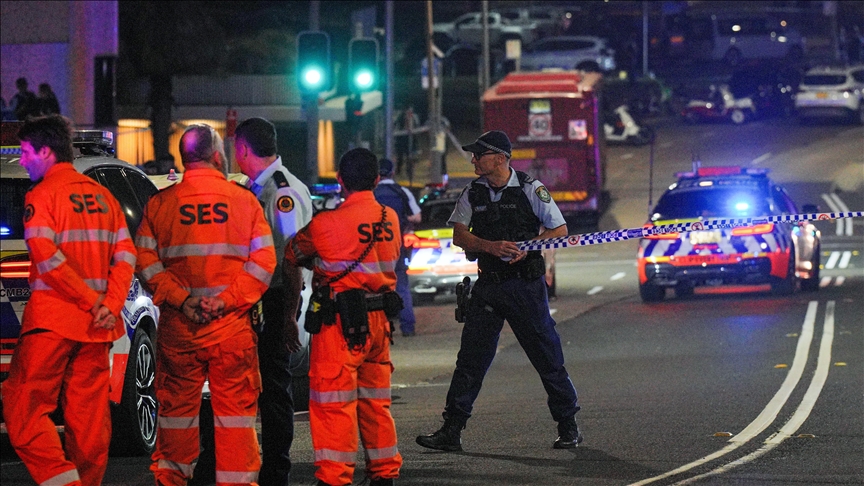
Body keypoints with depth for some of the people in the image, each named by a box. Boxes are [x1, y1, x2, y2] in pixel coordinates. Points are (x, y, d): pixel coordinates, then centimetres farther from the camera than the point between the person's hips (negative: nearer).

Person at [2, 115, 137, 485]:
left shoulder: (41, 196, -6)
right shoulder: (102, 197, 14)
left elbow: (47, 259, -17)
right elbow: (126, 256, 8)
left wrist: (92, 301, -13)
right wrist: (109, 305, -3)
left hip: (52, 322, -7)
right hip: (96, 328, 7)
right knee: (89, 416, 8)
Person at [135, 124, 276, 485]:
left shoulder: (160, 204, 3)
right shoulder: (244, 201, 1)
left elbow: (146, 262, -3)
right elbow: (263, 262, -4)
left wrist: (181, 300, -6)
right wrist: (226, 300, -8)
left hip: (177, 326, 1)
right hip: (232, 327, -1)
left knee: (177, 406, 10)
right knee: (235, 409, 3)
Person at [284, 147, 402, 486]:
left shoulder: (327, 224, -13)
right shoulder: (390, 219, 4)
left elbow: (293, 254, 2)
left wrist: (316, 263, 23)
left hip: (341, 323, -6)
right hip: (379, 318, 6)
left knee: (333, 401, -3)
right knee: (375, 400, 16)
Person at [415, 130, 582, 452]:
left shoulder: (530, 189, -5)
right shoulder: (473, 193, 7)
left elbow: (560, 231, -2)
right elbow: (459, 236, 0)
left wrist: (526, 248, -17)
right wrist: (492, 246, -18)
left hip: (525, 284, -4)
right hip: (488, 284, 4)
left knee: (547, 358, 1)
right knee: (470, 358, 1)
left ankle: (568, 426, 14)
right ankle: (451, 431, 3)